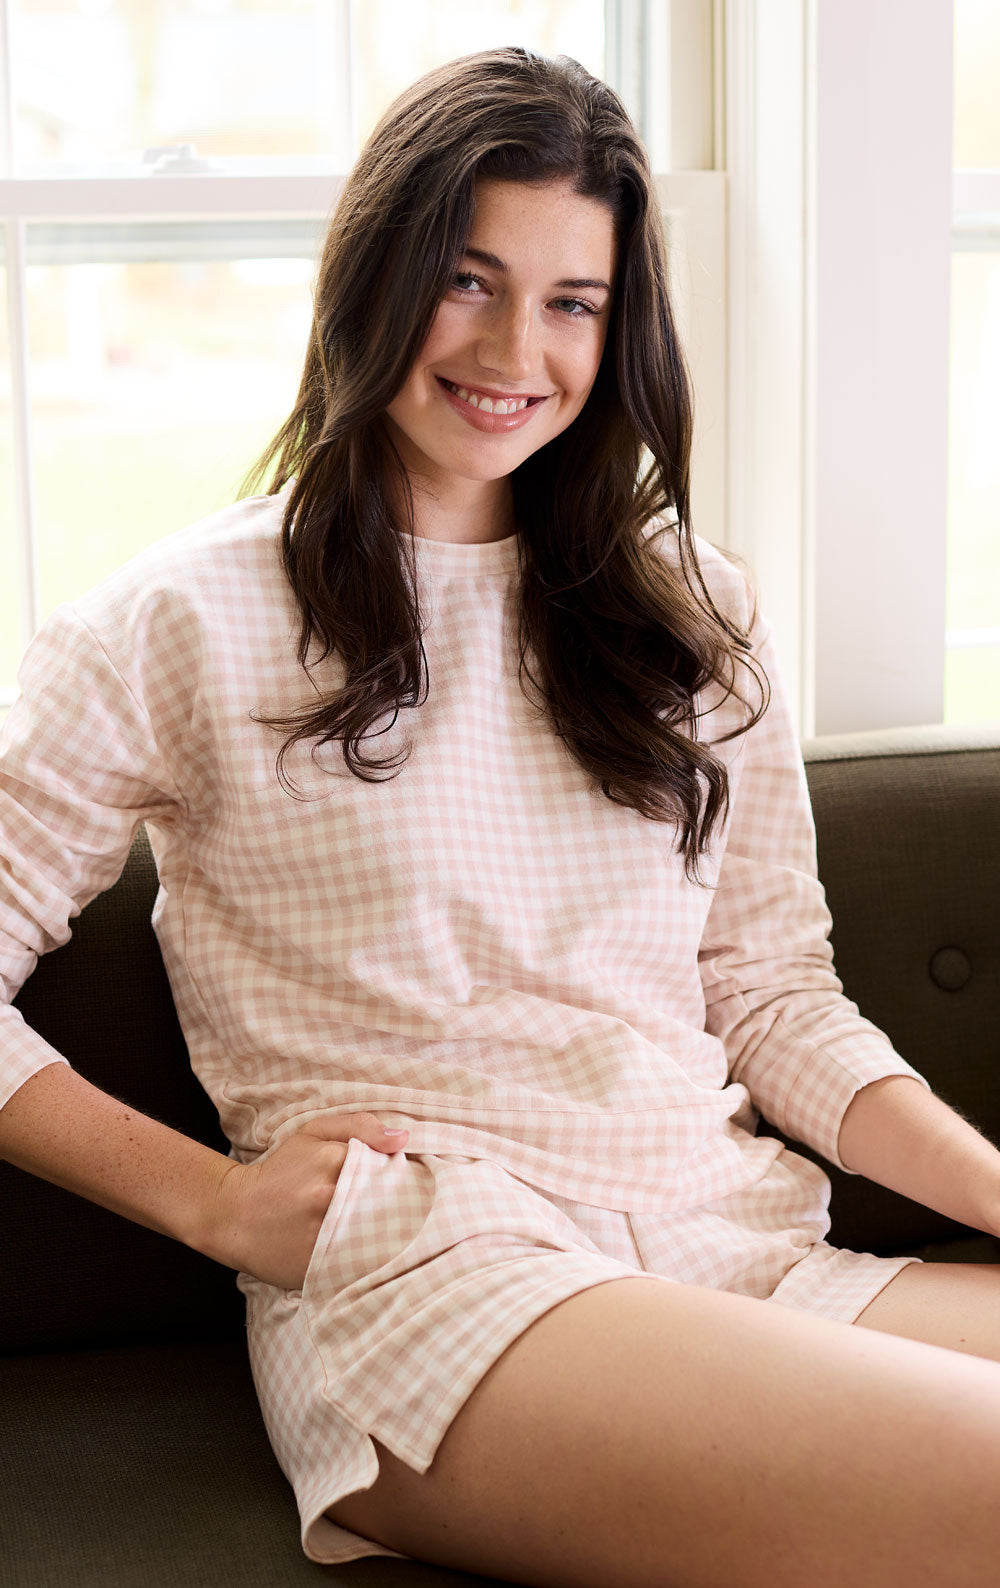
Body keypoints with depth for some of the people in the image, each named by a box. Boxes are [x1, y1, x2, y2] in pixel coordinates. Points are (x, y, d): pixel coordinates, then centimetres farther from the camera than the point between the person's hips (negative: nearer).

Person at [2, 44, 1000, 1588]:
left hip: (745, 1248, 6)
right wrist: (216, 1199, -6)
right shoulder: (191, 620, 4)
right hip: (419, 1277, -5)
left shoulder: (694, 618, 19)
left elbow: (776, 994, 17)